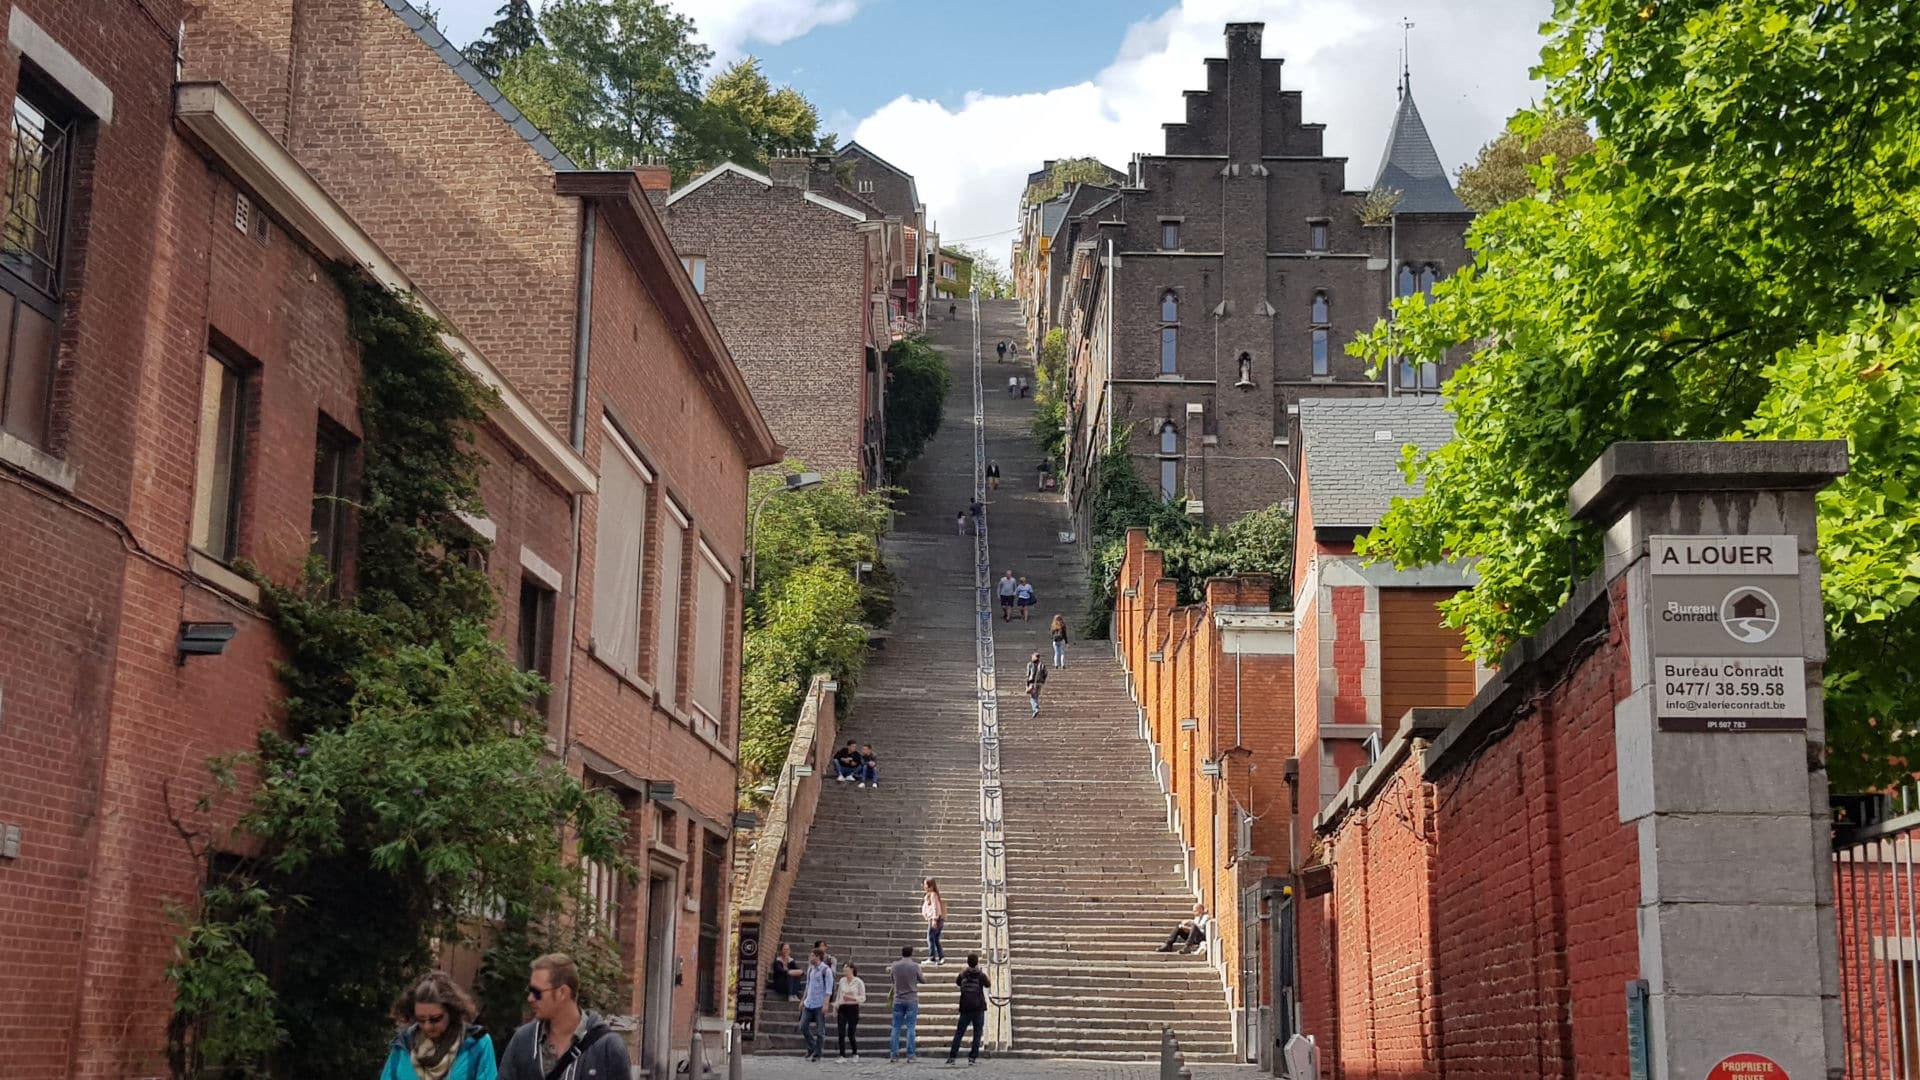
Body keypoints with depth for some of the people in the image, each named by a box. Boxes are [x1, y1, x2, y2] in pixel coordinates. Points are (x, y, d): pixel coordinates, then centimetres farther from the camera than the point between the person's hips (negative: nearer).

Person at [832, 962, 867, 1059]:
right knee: (841, 1033, -6)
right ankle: (842, 1055, 0)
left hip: (853, 1008, -4)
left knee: (851, 1033, -1)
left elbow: (863, 998, -3)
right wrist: (835, 1007, 11)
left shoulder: (858, 982, -4)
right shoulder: (842, 980, 9)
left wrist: (852, 998, -17)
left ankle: (855, 1054, 20)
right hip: (842, 1008, 4)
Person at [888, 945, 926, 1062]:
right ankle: (910, 1055, -4)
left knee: (896, 1027, 7)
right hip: (912, 999, -2)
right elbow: (922, 980, 3)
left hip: (898, 1000, 2)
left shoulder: (895, 966, -1)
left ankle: (893, 1054, 3)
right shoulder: (915, 966, -8)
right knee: (910, 1028, 0)